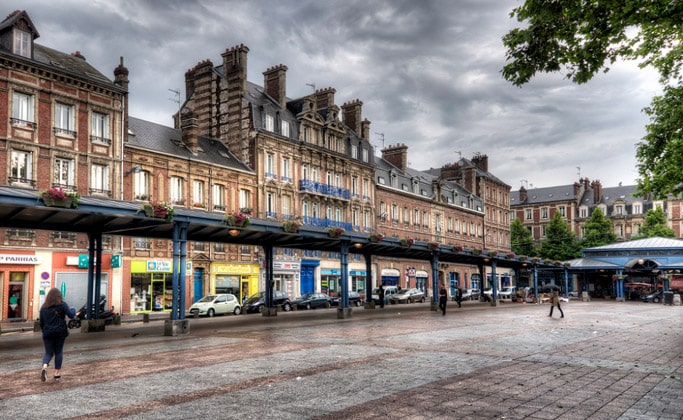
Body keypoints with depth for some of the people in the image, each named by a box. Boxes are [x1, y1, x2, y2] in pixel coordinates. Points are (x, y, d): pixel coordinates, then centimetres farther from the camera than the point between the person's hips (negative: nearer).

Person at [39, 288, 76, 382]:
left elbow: (41, 322, 10)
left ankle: (44, 367, -19)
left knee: (48, 352, 10)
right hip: (60, 332, -2)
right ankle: (57, 373, 9)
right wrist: (73, 310, 12)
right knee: (58, 352, 9)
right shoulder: (62, 305, -4)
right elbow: (71, 315, -9)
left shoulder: (44, 307, 6)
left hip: (48, 333, 2)